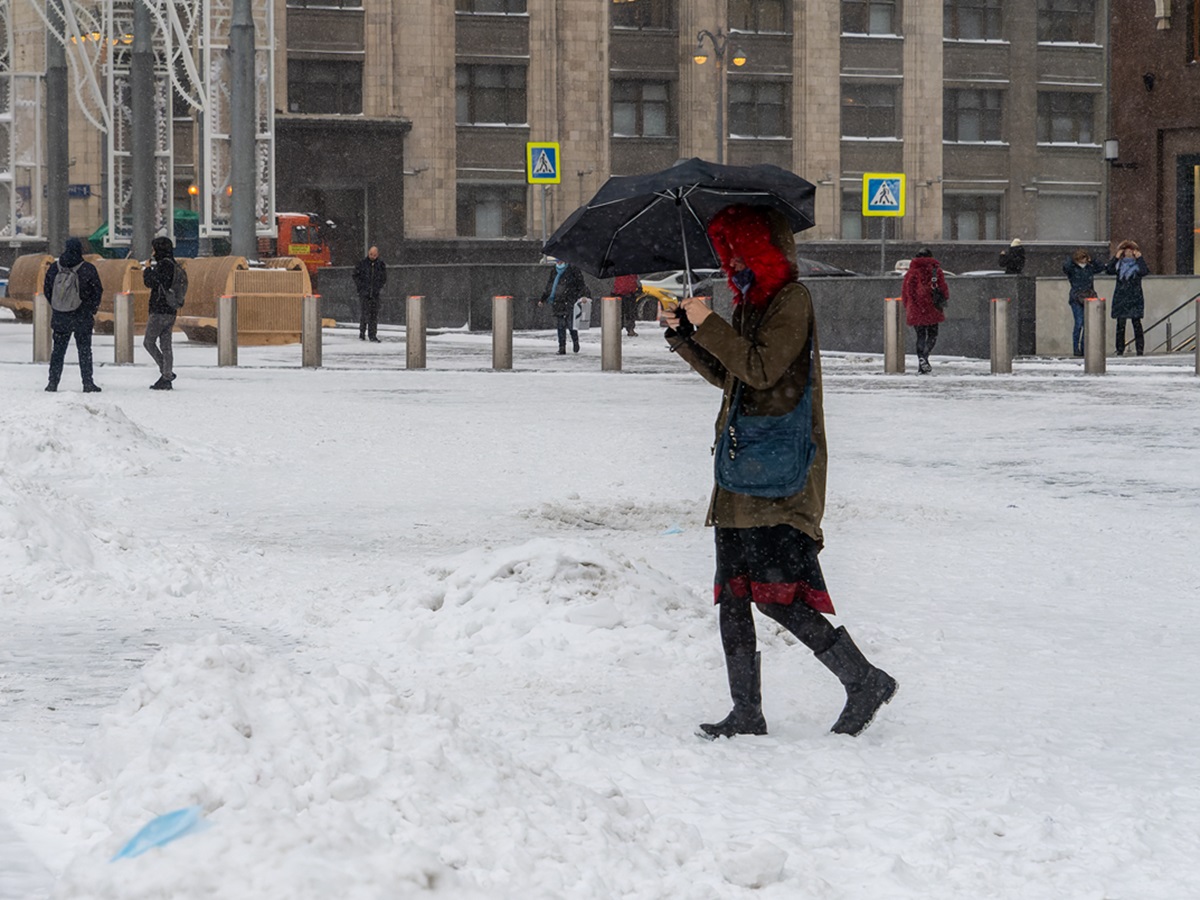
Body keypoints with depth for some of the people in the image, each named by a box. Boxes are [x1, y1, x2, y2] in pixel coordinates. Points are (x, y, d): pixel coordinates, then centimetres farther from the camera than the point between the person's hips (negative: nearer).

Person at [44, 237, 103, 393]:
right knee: (84, 351, 4)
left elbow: (47, 289, 7)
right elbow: (97, 292, -5)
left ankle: (53, 382, 11)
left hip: (60, 317, 2)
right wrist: (92, 310, 8)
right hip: (82, 318, -2)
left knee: (58, 350, 11)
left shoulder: (54, 267, -2)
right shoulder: (88, 269, -11)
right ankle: (88, 383, 3)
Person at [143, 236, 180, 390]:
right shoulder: (173, 265, 14)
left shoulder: (164, 264, -14)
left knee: (148, 342, 0)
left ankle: (166, 372, -7)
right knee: (165, 345, 9)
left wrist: (147, 270, 1)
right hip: (171, 312, 9)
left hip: (159, 312, -9)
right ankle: (167, 377, 8)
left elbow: (150, 282, -16)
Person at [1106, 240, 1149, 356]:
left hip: (1135, 297, -2)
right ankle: (1120, 350, 6)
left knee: (1137, 323, -4)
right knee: (1120, 324, 1)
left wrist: (1139, 258, -10)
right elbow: (1109, 270, -3)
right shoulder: (1119, 264, 12)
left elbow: (1145, 271, -14)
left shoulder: (1138, 264, 6)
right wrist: (1116, 257, -4)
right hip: (1120, 297, 2)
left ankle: (1140, 349, -2)